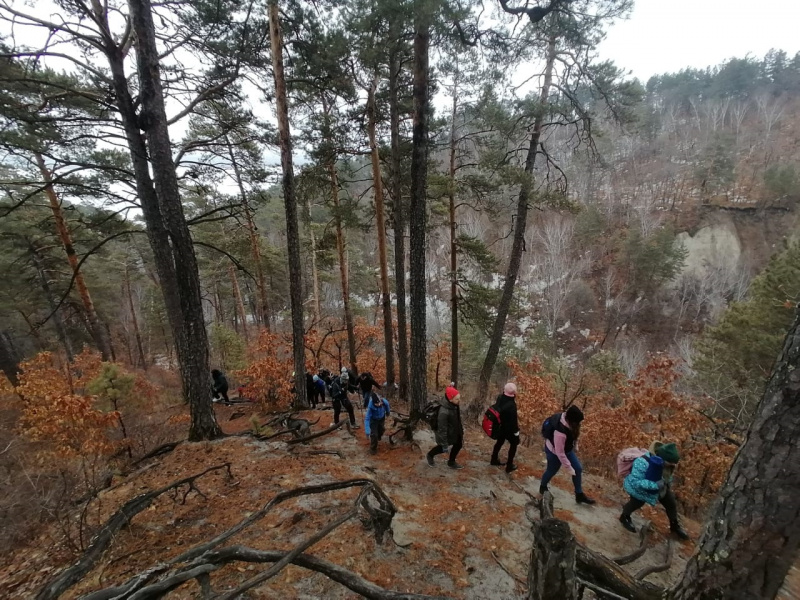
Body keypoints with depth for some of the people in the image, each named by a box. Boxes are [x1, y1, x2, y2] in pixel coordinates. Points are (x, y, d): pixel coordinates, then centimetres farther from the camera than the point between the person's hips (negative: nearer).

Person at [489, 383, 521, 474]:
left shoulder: (500, 398, -12)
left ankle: (494, 460, 42)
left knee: (500, 442, 26)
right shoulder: (511, 405, -34)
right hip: (509, 428, -7)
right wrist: (516, 430, -11)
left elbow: (496, 409, 3)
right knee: (514, 444, 16)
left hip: (500, 426, 7)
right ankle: (509, 466, 23)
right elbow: (513, 419, -25)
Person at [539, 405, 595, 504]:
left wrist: (574, 445, 16)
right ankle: (543, 488, 47)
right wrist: (569, 468, -20)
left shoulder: (566, 417, -23)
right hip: (554, 452, -7)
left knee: (578, 469, 13)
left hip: (567, 449, 7)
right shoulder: (560, 433, -45)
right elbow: (559, 453, -32)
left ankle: (579, 495, 33)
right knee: (551, 471, 17)